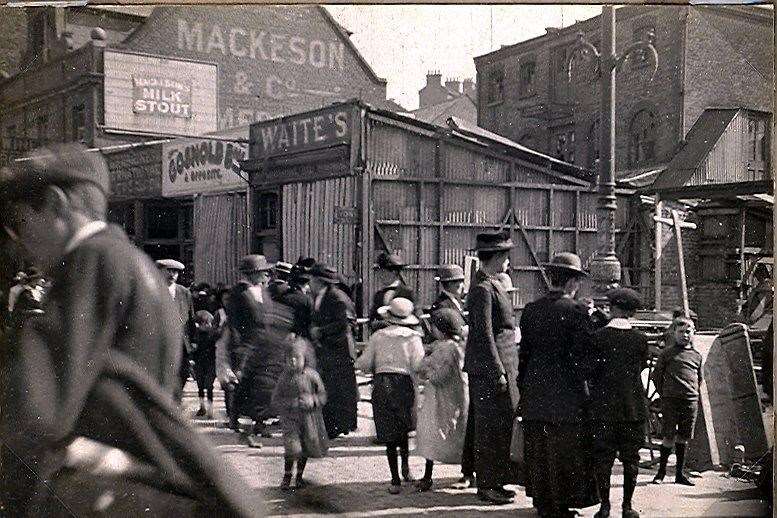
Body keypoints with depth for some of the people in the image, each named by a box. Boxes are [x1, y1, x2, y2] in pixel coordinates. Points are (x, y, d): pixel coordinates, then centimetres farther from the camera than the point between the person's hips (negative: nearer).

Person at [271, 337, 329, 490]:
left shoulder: (311, 375, -4)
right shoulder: (285, 376, -4)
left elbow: (322, 395, 4)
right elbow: (275, 400, 0)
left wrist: (312, 401, -16)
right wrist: (292, 403, -16)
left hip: (309, 416, 2)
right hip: (290, 417, -1)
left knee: (306, 448, 10)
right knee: (292, 448, -13)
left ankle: (299, 476, 32)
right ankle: (287, 477, 6)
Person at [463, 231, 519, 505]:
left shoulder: (492, 285, 14)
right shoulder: (482, 289, -17)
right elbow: (484, 335, -21)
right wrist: (498, 372, -22)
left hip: (495, 365, 10)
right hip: (486, 369, -10)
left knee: (500, 424, 14)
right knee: (490, 426, -2)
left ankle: (494, 480, 23)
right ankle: (487, 485, 7)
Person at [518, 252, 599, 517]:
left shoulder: (531, 309, 5)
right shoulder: (576, 311, -11)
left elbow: (523, 352, 7)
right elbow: (581, 356, -13)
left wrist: (523, 387, 14)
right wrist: (583, 384, -1)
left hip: (534, 395, 5)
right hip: (566, 395, -5)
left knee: (537, 452, 13)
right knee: (565, 453, 5)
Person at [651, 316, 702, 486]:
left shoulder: (697, 356, 12)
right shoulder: (667, 353, 1)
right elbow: (656, 374, 6)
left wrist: (694, 392, 15)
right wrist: (663, 394, 5)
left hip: (691, 401, 3)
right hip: (670, 400, -3)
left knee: (683, 438, 7)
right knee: (669, 437, -3)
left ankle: (679, 473, 14)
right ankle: (661, 471, 9)